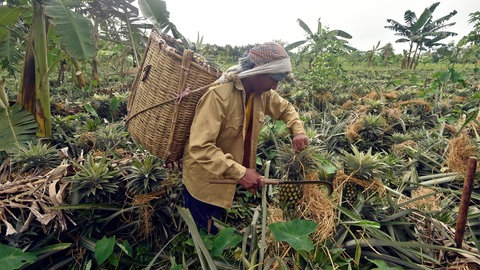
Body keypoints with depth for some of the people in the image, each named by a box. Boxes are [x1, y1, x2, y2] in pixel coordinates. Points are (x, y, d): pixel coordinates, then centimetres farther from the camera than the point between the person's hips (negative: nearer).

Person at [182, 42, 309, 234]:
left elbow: (285, 108, 14)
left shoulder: (262, 93, -5)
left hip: (229, 179, 7)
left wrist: (298, 131, -5)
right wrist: (240, 173, -37)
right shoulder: (218, 95, -29)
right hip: (205, 181, -6)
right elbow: (199, 147, -35)